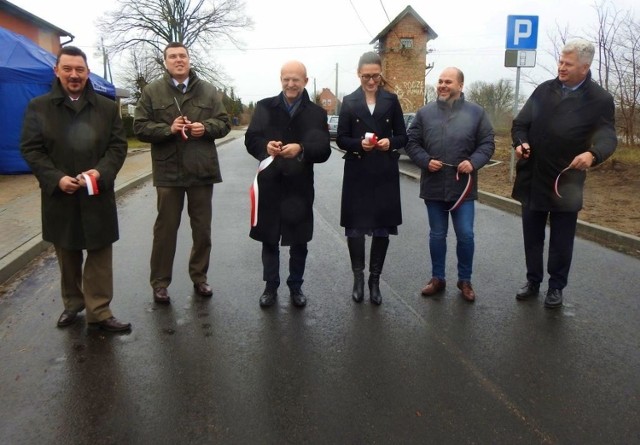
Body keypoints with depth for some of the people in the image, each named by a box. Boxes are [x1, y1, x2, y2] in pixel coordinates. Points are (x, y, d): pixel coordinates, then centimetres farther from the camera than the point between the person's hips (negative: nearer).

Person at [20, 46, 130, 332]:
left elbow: (118, 145, 2)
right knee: (67, 256, 13)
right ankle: (72, 304, 31)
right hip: (59, 195, 0)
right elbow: (31, 149, 0)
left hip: (98, 195, 0)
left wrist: (101, 172, -15)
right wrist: (56, 178, -15)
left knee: (100, 255, 1)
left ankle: (99, 312, 8)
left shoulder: (107, 107, 7)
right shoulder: (38, 107, 4)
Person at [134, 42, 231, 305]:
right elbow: (140, 127, -2)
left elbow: (224, 123, 8)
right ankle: (160, 282, 17)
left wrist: (206, 127, -12)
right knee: (165, 229, 5)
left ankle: (199, 277, 26)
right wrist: (168, 128, -17)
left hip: (202, 170, 2)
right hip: (168, 171, -2)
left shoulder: (208, 90, 9)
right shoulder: (152, 91, 3)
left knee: (202, 229, 10)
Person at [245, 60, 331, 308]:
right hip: (270, 184, 1)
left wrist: (301, 149, -26)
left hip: (300, 186, 0)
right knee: (269, 239, 10)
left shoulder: (316, 113, 2)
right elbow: (250, 140, -2)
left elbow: (324, 151, -7)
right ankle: (271, 286, 27)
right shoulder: (265, 107, 5)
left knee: (298, 242, 10)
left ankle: (296, 286, 28)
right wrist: (265, 146, -24)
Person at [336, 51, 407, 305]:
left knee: (382, 228, 5)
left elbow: (403, 137, 7)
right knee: (355, 227, 1)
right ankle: (358, 277, 19)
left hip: (385, 175, 1)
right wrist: (359, 143, -17)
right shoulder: (349, 102, 4)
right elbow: (341, 139, 2)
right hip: (357, 174, -1)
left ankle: (375, 280, 19)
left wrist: (391, 142, -14)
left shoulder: (391, 100, 7)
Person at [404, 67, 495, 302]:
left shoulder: (476, 112, 1)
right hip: (433, 185, 1)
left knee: (465, 235, 2)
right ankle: (437, 278, 26)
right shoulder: (425, 112, 4)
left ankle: (465, 280, 20)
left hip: (463, 186, -1)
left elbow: (487, 143, 1)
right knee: (437, 235, 11)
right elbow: (411, 142, 4)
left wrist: (474, 162, -16)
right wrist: (425, 161, -12)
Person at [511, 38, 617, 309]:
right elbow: (520, 123, 8)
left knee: (561, 241, 10)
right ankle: (533, 281, 32)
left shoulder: (600, 99, -6)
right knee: (532, 236, 15)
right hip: (533, 180, 4)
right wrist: (520, 142, -14)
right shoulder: (544, 90, 5)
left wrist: (593, 154, -35)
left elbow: (607, 137, -13)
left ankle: (556, 287, 27)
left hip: (566, 182, -3)